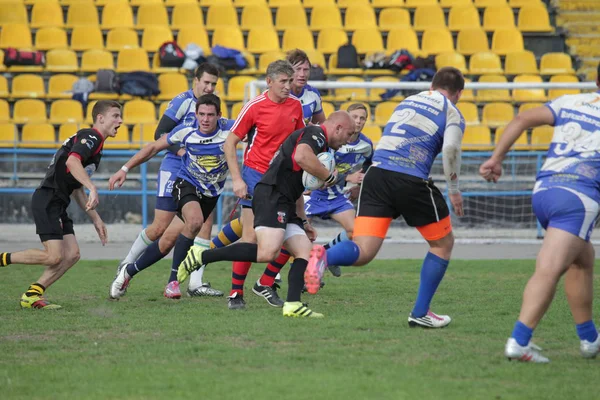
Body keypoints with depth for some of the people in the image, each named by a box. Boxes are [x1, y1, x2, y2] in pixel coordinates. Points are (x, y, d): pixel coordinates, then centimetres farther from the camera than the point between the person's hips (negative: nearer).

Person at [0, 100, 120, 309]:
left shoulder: (94, 143, 23)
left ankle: (31, 295, 3)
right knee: (54, 256, -16)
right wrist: (92, 188, -39)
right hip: (47, 201, -10)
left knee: (72, 254, 1)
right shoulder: (90, 137, -8)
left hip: (57, 204, 10)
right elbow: (72, 162, -29)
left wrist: (96, 219, 27)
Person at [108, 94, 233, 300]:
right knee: (195, 221, -32)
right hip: (187, 184, -2)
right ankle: (173, 281, -21)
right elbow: (153, 148, -1)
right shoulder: (186, 132, -14)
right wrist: (125, 169, -4)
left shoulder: (229, 129, -18)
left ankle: (129, 271, 19)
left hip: (210, 195, 2)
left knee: (168, 242, -1)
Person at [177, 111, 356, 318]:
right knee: (267, 252, -25)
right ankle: (201, 256, -18)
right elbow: (301, 157, -27)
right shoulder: (315, 133, -3)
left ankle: (293, 305, -9)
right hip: (271, 196, -11)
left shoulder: (318, 141, 29)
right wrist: (329, 176, -13)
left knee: (305, 252, 2)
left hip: (284, 204, 11)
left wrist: (303, 221, 35)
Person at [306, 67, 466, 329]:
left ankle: (324, 256, -38)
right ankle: (420, 313, 17)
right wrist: (454, 189, -1)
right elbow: (450, 147, -9)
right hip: (412, 180, -4)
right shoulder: (452, 113, 9)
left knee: (362, 253, -4)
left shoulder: (408, 101, 27)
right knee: (443, 243, 19)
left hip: (376, 172, 4)